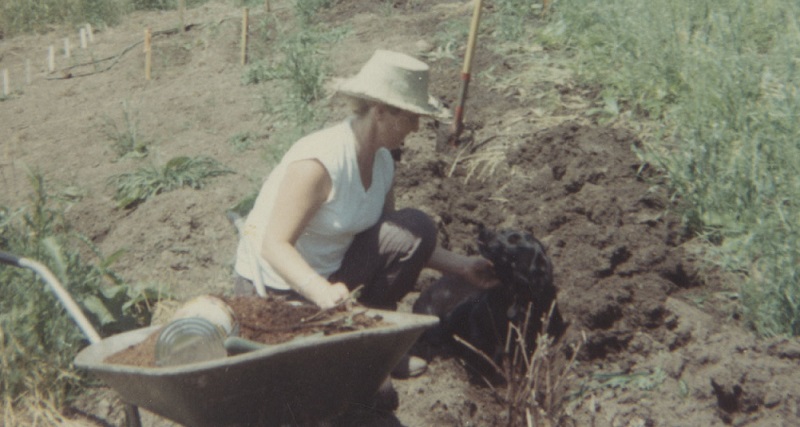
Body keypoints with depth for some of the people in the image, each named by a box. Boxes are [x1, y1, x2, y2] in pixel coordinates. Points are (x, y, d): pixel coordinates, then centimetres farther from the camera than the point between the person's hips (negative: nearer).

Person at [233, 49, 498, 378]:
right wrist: (321, 291, -47)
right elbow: (274, 245, -31)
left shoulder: (382, 162, -3)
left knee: (417, 227, -9)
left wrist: (460, 266, 3)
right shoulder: (318, 162, -28)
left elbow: (403, 240, 8)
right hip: (276, 287, -7)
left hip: (332, 270, 8)